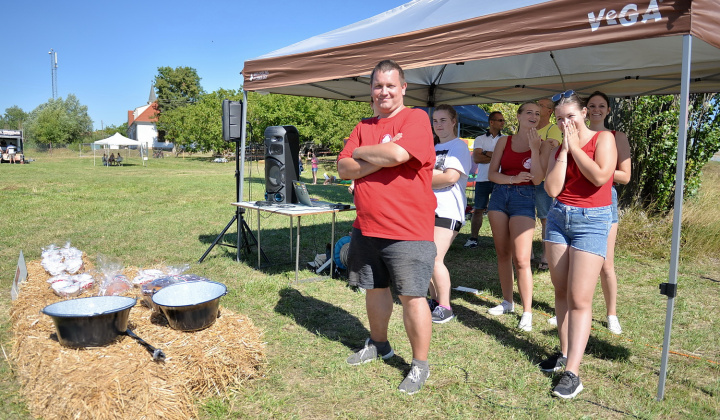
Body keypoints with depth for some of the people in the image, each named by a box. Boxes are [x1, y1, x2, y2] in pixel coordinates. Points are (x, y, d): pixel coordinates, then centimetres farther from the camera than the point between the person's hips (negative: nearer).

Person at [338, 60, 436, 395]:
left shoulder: (416, 119, -6)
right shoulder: (363, 127, 12)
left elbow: (397, 154, -25)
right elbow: (343, 168, 1)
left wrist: (362, 152, -6)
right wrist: (381, 157, -13)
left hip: (407, 229, -6)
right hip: (366, 228, 7)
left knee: (412, 296, 0)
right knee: (374, 288, 19)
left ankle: (420, 364, 18)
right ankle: (378, 345, 41)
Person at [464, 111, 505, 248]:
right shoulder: (480, 139, 8)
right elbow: (476, 158, -6)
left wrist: (487, 153, -9)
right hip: (483, 180, 0)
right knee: (478, 210, 3)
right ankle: (473, 239, 11)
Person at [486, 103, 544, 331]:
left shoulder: (541, 144, 1)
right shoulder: (504, 141, 8)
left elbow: (537, 179, -9)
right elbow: (491, 173, 3)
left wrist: (534, 149, -15)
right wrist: (513, 178, -14)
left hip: (524, 198, -3)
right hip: (499, 195, 3)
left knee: (521, 259, -10)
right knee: (503, 253, 10)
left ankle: (527, 312, -1)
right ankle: (507, 302, 25)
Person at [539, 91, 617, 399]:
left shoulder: (603, 138, -2)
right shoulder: (558, 149, 10)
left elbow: (600, 176, -20)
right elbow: (552, 189, -4)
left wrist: (575, 146, -10)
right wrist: (564, 150, -6)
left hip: (592, 221, -5)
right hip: (559, 217, 6)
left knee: (579, 299, -10)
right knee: (561, 292, 8)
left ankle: (572, 372, -7)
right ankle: (565, 353, 21)